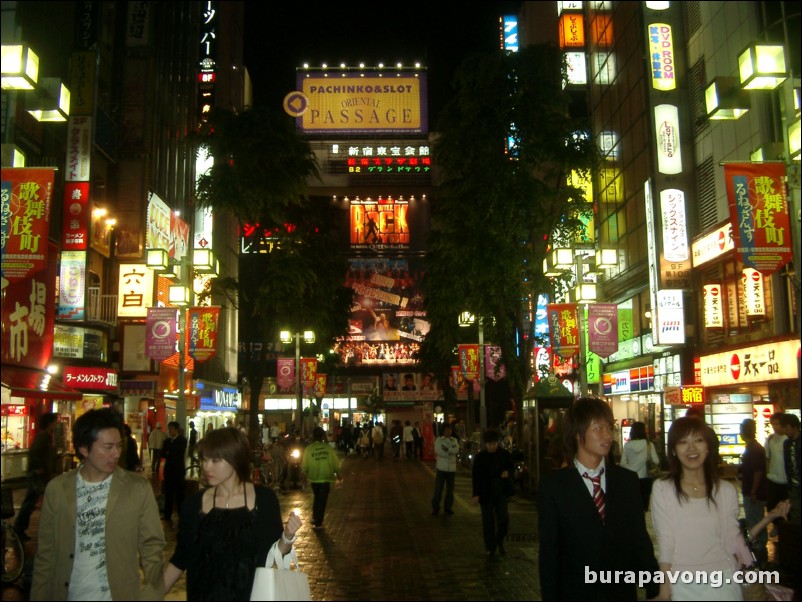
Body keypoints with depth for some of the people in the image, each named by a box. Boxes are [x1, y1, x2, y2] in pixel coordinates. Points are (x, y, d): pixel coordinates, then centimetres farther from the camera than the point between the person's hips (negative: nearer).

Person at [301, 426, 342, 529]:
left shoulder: (309, 449, -8)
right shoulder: (328, 447, -8)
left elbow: (304, 465, -4)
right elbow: (336, 464, -6)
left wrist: (305, 474, 15)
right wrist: (339, 477, 5)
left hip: (314, 478, 2)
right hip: (325, 478, -1)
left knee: (317, 498, 24)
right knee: (322, 500, 9)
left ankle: (315, 518, 26)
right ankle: (318, 523, 9)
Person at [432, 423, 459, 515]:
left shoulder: (454, 440, 9)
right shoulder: (438, 440, -1)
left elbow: (456, 450, -8)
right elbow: (439, 451, -15)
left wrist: (447, 449, -15)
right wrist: (451, 451, -10)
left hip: (451, 468, 3)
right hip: (441, 468, -3)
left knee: (450, 489, 9)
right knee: (438, 489, -1)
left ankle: (448, 507, 21)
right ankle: (435, 507, 9)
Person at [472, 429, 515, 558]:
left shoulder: (504, 454, 0)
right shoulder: (480, 457, -4)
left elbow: (511, 467, 13)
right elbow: (475, 477, -3)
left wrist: (508, 472, -11)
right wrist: (476, 494, -9)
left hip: (501, 492, 1)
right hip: (486, 494, -1)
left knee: (504, 519, -3)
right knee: (488, 521, 5)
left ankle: (499, 542, 23)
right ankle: (490, 548, 17)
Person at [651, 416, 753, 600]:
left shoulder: (727, 490, -1)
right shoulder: (662, 489, -8)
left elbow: (733, 540, 4)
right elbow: (665, 542, -6)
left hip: (724, 582, 2)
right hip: (683, 585, -2)